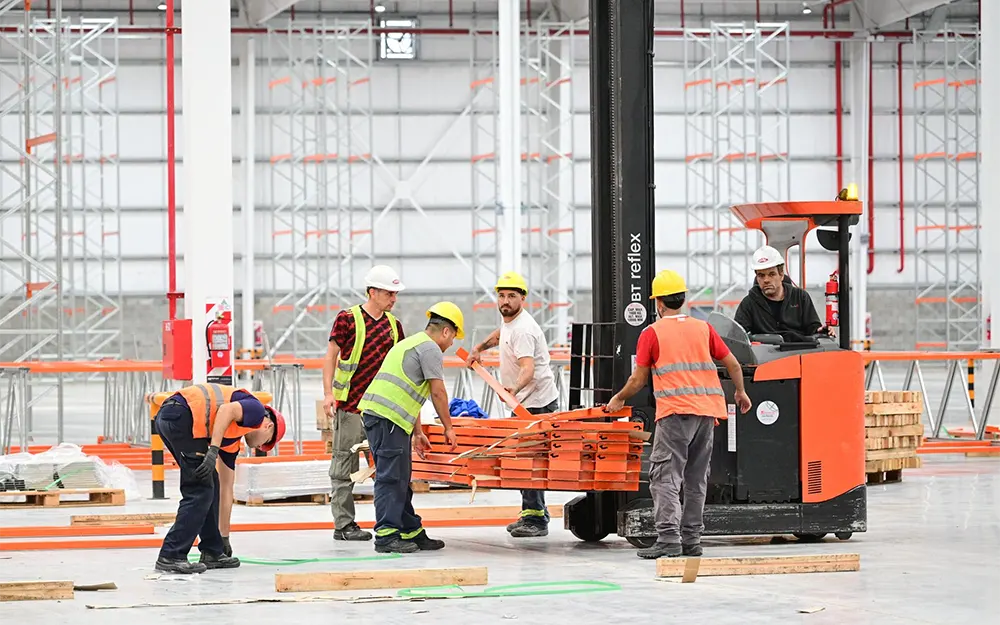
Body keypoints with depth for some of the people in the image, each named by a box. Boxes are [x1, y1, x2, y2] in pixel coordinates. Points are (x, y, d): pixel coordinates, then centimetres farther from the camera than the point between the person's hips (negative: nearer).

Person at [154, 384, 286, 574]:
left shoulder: (232, 441, 31)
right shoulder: (256, 410, 9)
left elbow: (226, 488, 36)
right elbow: (226, 410, -14)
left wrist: (224, 537, 40)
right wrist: (213, 451, -19)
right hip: (180, 415, -9)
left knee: (210, 485, 19)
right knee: (200, 490, -3)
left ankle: (212, 553, 25)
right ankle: (171, 557, -5)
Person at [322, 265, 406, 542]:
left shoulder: (394, 325, 12)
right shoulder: (347, 319, -4)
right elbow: (331, 356, -2)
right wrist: (328, 393, -11)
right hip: (350, 404, -5)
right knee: (345, 464, -2)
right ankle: (344, 524, 1)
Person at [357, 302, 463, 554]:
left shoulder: (410, 344, 28)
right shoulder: (430, 349, -4)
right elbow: (438, 392, -5)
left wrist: (418, 433, 33)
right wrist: (448, 428, 5)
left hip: (375, 412, 10)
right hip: (388, 417, -10)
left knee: (401, 478, 13)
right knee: (391, 477, -10)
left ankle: (412, 533, 17)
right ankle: (386, 536, -12)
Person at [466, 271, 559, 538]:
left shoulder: (523, 330, -23)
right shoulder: (509, 320, 8)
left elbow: (528, 368, -37)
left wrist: (514, 389, -54)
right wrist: (479, 348, 26)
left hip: (537, 403, -10)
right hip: (523, 403, 10)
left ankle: (535, 518, -12)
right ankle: (532, 513, 21)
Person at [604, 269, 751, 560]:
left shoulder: (652, 333, 2)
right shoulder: (703, 328, 14)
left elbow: (638, 379, 4)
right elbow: (733, 364, 16)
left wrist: (619, 399, 22)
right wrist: (741, 393, 33)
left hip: (675, 410, -5)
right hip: (708, 410, 5)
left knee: (665, 476, -7)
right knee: (696, 478, 12)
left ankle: (668, 539, -18)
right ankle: (692, 540, 14)